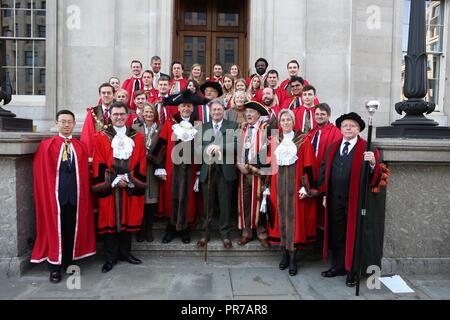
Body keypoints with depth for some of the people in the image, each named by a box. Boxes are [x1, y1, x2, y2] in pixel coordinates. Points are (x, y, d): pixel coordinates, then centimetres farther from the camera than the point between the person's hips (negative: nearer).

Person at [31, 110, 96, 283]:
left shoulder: (81, 147, 10)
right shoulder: (46, 146, 1)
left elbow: (85, 172, 9)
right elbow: (41, 173, 0)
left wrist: (84, 191, 3)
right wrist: (46, 192, -5)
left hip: (75, 194, 3)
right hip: (54, 194, -2)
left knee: (72, 229, 9)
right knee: (55, 229, 4)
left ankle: (69, 262, 24)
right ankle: (55, 267, 14)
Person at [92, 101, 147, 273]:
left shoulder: (137, 137, 6)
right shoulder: (102, 138, 1)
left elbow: (141, 163, 3)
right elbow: (99, 164, -3)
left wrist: (131, 180, -7)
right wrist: (114, 181, -12)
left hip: (131, 186, 2)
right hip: (109, 186, -1)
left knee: (128, 219, 9)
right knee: (110, 220, 3)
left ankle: (125, 252, 24)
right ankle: (111, 258, 14)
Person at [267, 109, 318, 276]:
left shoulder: (303, 140, -1)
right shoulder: (274, 141, 9)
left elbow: (309, 166, -4)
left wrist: (306, 187, -10)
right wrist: (268, 186, 6)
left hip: (295, 183, -3)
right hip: (278, 183, 3)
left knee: (294, 217, -1)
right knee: (281, 216, 7)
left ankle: (292, 257, 8)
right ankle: (284, 254, 18)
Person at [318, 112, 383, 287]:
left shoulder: (367, 149, -4)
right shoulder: (333, 148, 11)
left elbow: (375, 177, -12)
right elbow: (324, 171, 13)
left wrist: (373, 163, -33)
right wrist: (325, 194, 7)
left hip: (355, 200, -4)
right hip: (335, 199, 5)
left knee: (353, 234, 5)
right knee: (336, 233, 13)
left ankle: (352, 271, 19)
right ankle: (338, 266, 30)